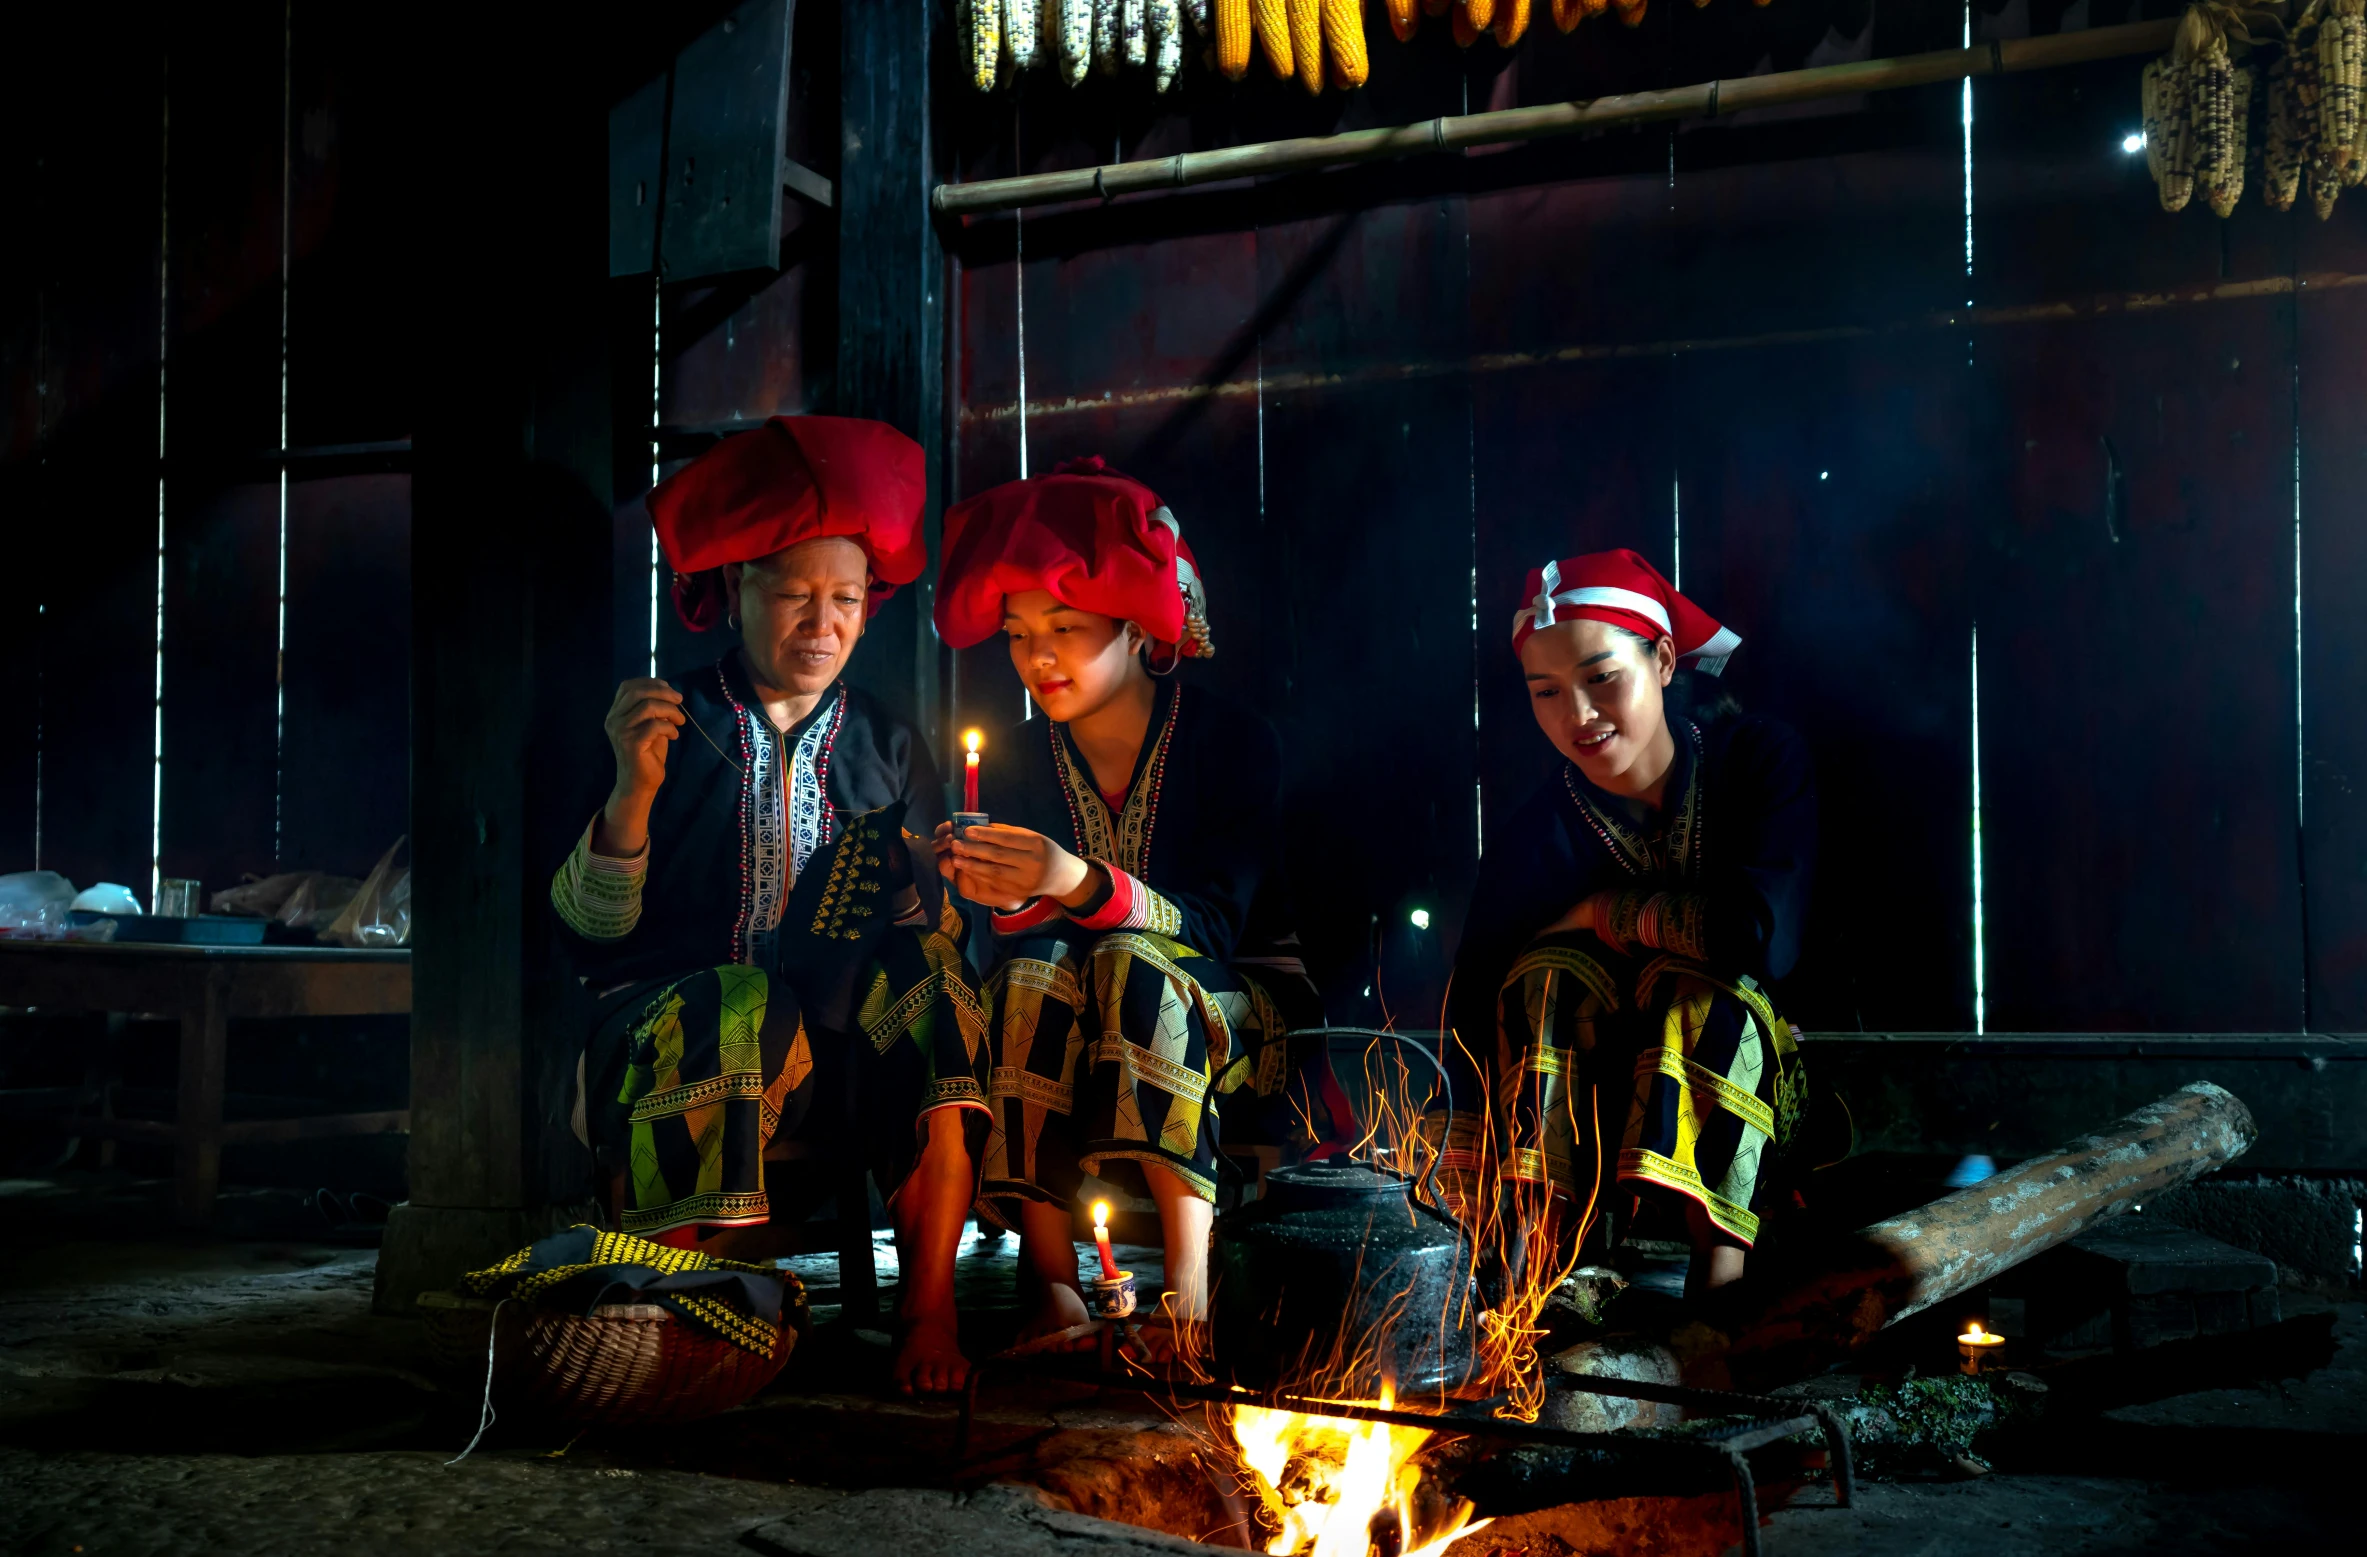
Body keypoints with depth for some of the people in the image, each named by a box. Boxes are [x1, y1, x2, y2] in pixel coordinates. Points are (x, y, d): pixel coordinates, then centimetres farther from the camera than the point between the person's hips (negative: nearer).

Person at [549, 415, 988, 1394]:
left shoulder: (885, 747, 15)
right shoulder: (672, 726, 6)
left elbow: (937, 926, 10)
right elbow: (591, 929, -1)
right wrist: (634, 790, -16)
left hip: (839, 1066, 3)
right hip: (662, 1027, -2)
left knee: (932, 986, -27)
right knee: (743, 1010, -36)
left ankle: (928, 1313, -26)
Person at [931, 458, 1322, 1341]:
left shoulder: (1234, 744, -8)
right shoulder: (1013, 764, 3)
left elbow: (1213, 926, -20)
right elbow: (1018, 943, -3)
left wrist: (1079, 884, -38)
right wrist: (1007, 900, -28)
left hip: (1243, 1024, -3)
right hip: (1079, 1041, 3)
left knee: (1130, 965, -34)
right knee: (1030, 972, -30)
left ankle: (1190, 1278, -39)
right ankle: (1055, 1288, -34)